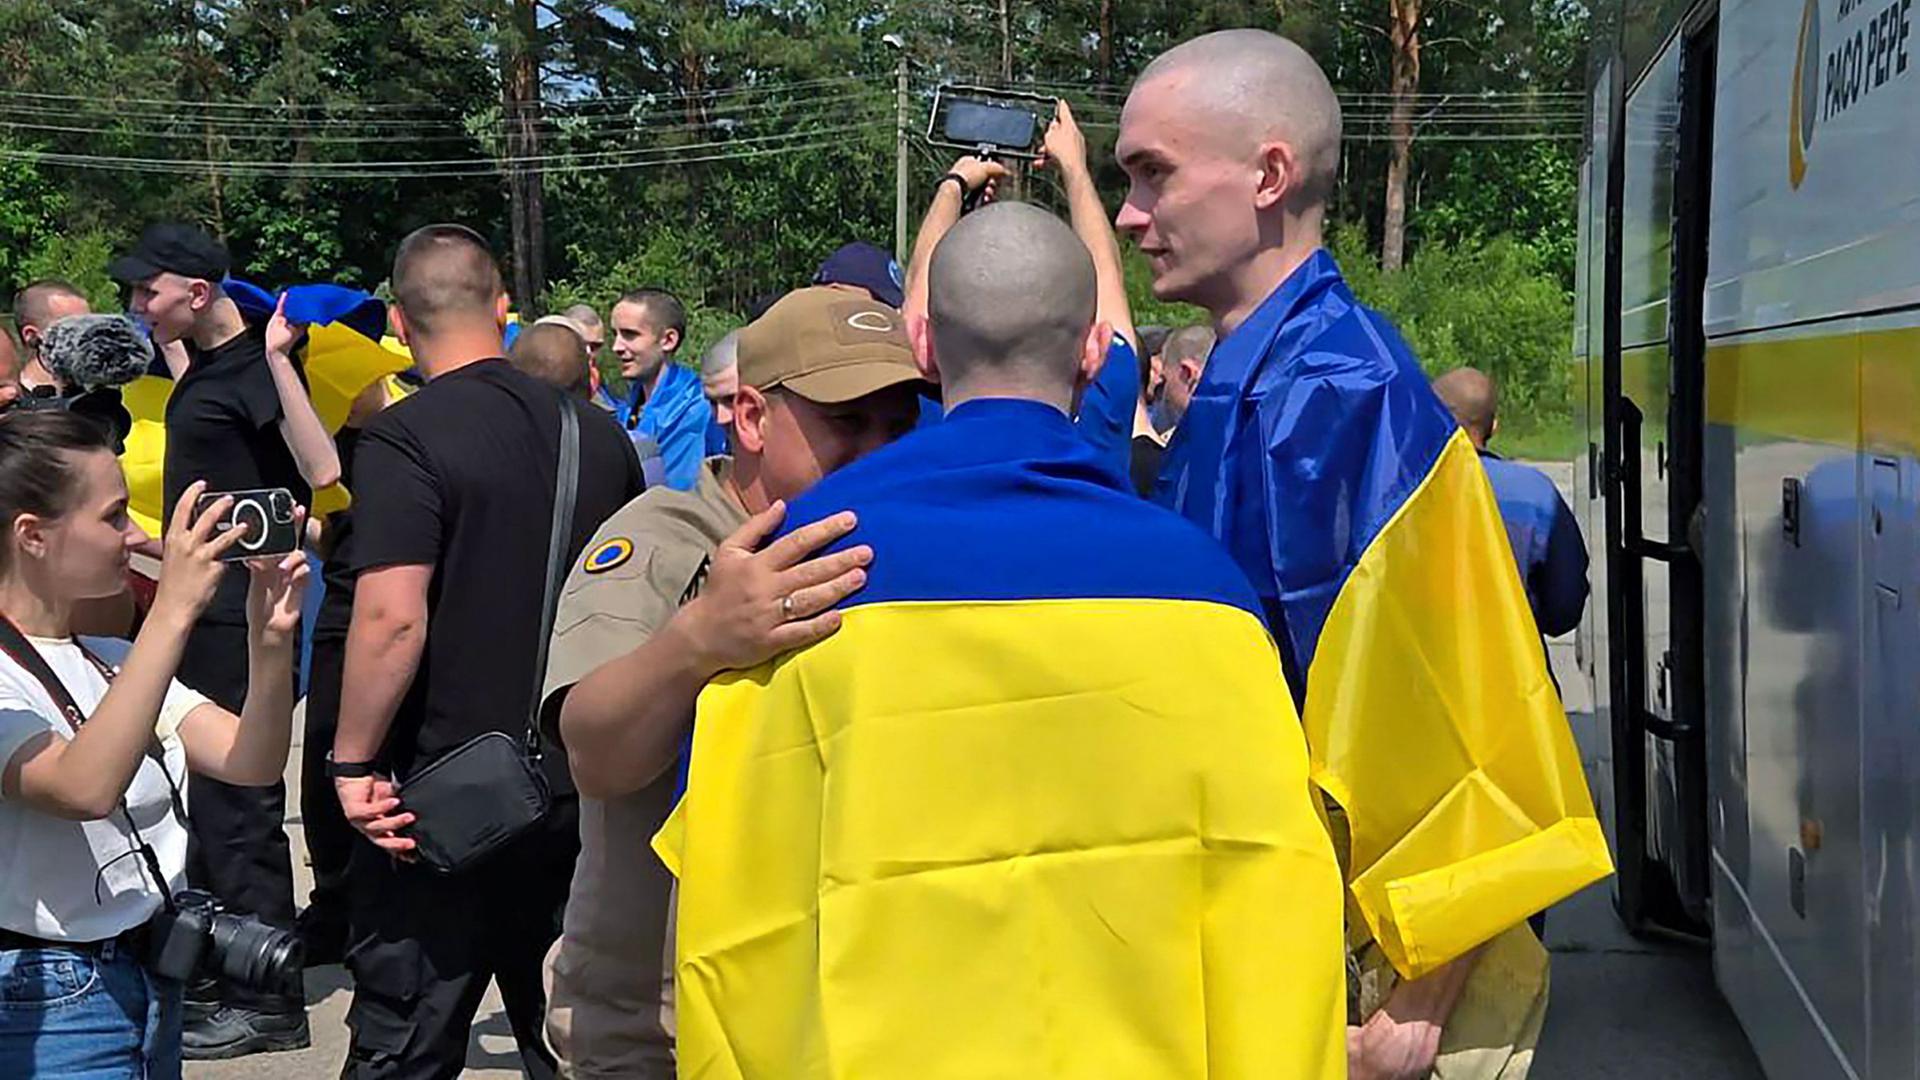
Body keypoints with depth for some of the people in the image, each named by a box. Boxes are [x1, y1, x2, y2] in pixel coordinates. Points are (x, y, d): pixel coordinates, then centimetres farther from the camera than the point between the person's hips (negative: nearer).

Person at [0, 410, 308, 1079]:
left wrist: (270, 640, -17)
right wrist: (173, 610, -34)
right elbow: (86, 787, -33)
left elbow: (252, 763, 0)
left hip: (152, 988, 7)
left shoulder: (114, 662, 8)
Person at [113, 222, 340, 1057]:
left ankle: (269, 1003, 2)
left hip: (240, 619, -10)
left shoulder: (254, 369, -15)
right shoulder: (199, 368, 12)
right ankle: (216, 979, 28)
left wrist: (277, 359, -31)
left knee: (239, 806, -5)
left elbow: (320, 470, -29)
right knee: (203, 799, 16)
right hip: (200, 611, 10)